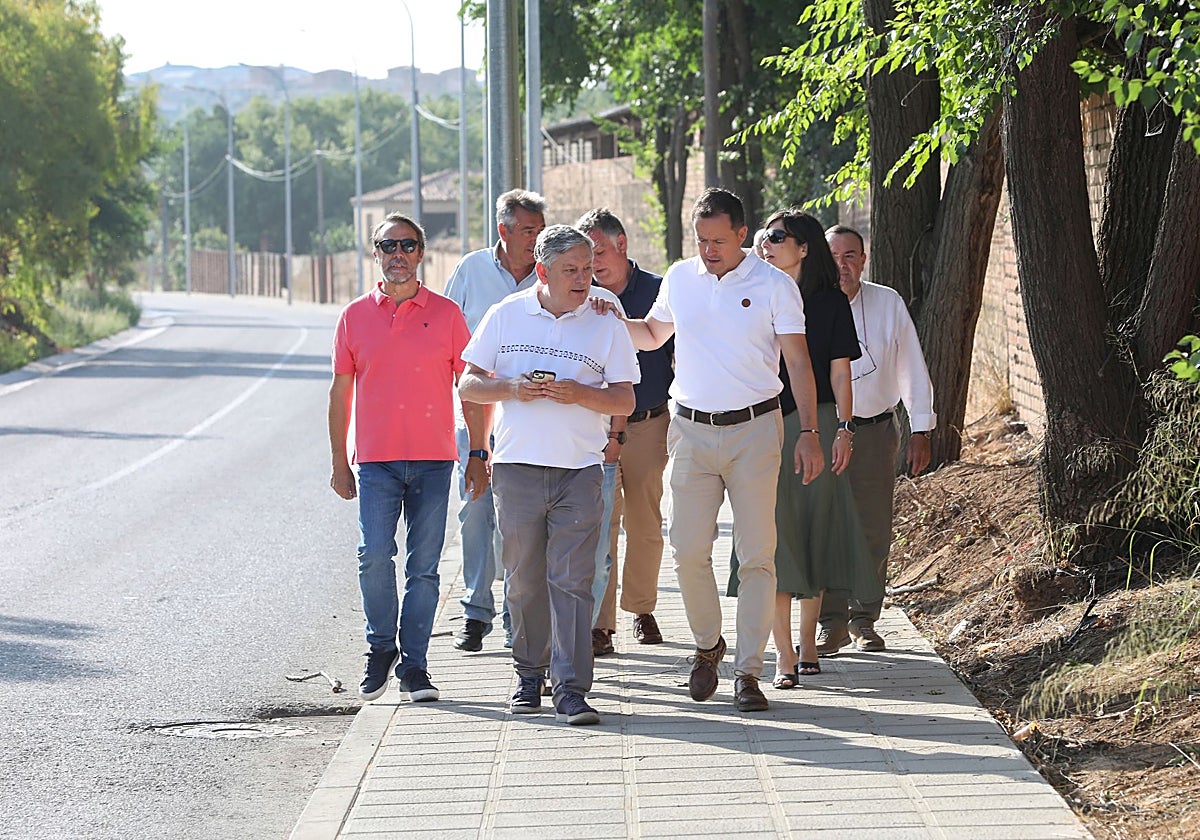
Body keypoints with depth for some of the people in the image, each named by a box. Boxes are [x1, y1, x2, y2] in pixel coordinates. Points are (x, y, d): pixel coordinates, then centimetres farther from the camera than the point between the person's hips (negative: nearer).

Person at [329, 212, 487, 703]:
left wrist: (478, 455, 3)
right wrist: (339, 462, 7)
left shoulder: (446, 314, 5)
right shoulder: (355, 316, 7)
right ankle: (381, 648, 9)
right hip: (376, 460, 0)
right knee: (375, 557, -11)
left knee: (424, 566, 1)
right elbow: (340, 392, 11)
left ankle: (413, 663, 8)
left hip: (433, 460, 0)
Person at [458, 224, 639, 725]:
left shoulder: (605, 326, 5)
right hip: (517, 468, 1)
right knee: (524, 580, 7)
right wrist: (512, 389, -11)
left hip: (579, 471, -1)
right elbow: (467, 386, 8)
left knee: (572, 581, -7)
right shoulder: (505, 317, 6)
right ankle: (529, 676, 22)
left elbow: (625, 402, 4)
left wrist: (580, 395, -14)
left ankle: (571, 690, -8)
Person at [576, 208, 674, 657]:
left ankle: (641, 609, 25)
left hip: (649, 425, 0)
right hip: (593, 428, 0)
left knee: (645, 525, 8)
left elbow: (681, 360, 5)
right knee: (599, 523, -8)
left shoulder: (658, 291, 1)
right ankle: (599, 625, -10)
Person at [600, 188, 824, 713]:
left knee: (756, 555, -4)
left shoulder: (774, 286, -3)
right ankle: (708, 645, 22)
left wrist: (809, 433, -13)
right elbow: (651, 336, 24)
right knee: (688, 551, -1)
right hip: (692, 429, 3)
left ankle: (748, 670, 0)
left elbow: (798, 361, -5)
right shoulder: (679, 279, 8)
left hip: (754, 429, -3)